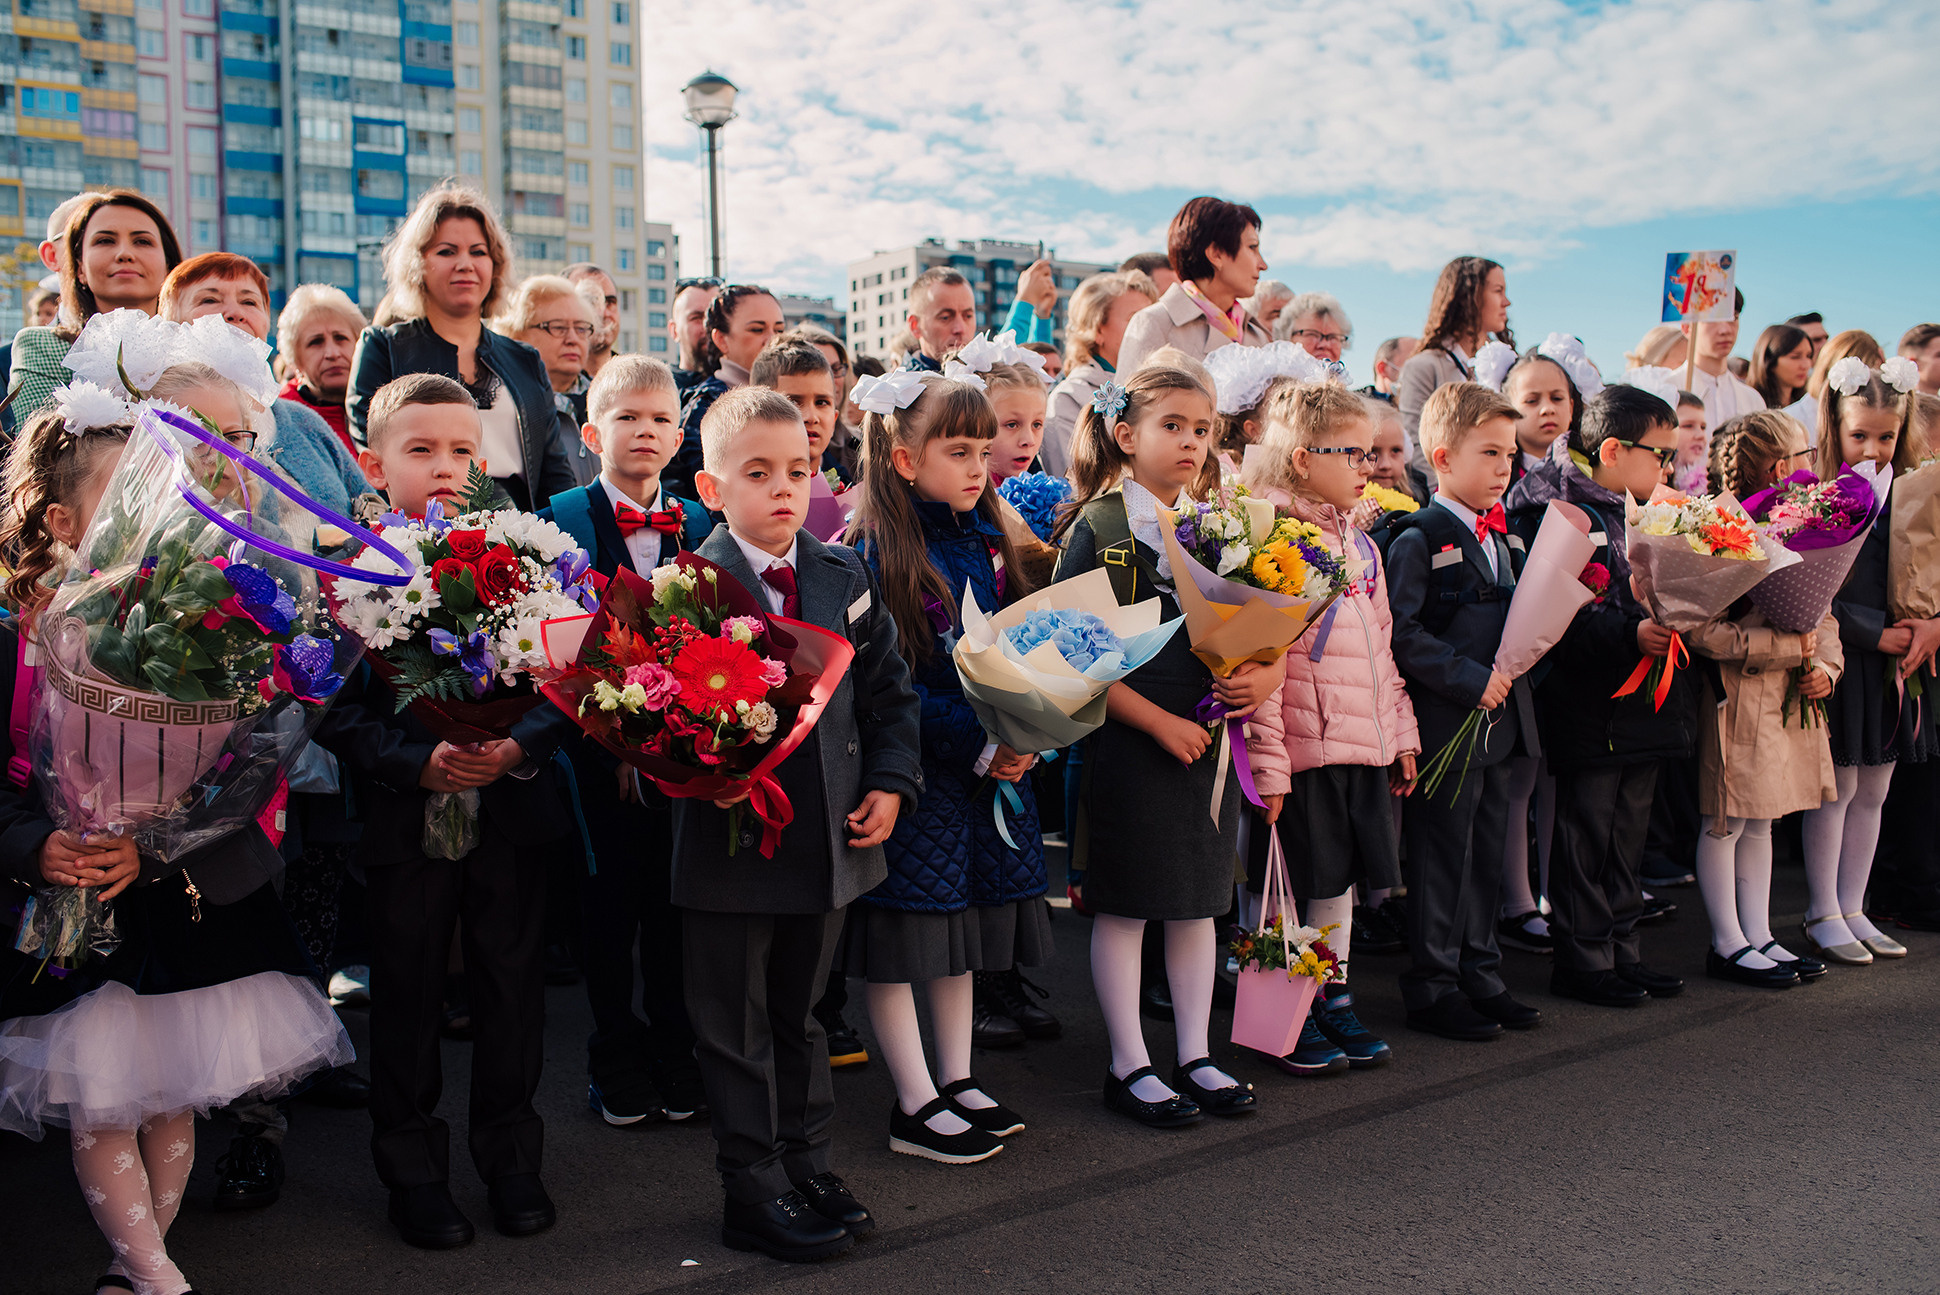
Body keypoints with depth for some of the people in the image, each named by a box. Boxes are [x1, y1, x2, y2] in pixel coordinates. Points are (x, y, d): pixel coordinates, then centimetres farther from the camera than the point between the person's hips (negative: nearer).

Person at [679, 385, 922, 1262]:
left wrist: (890, 782, -1)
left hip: (830, 840, 5)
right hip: (732, 840, -5)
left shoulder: (844, 575, 4)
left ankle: (806, 1165, 36)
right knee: (737, 1030, 8)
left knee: (799, 1014, 21)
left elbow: (888, 688, 8)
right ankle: (755, 1193, 22)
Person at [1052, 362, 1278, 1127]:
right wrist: (1157, 720, -17)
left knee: (1199, 901, 13)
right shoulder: (1097, 530, -8)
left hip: (1207, 740, 6)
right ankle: (1130, 1067, 16)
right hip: (1127, 741, -6)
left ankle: (1195, 1056, 26)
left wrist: (1266, 674, -7)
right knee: (1124, 907, 4)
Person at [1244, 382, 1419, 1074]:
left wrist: (1402, 734, 18)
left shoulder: (1361, 546, 13)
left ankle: (1334, 999, 29)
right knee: (1290, 884, 4)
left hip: (1365, 749, 8)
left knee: (1340, 877, 16)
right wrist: (1267, 763, -19)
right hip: (1303, 751, -8)